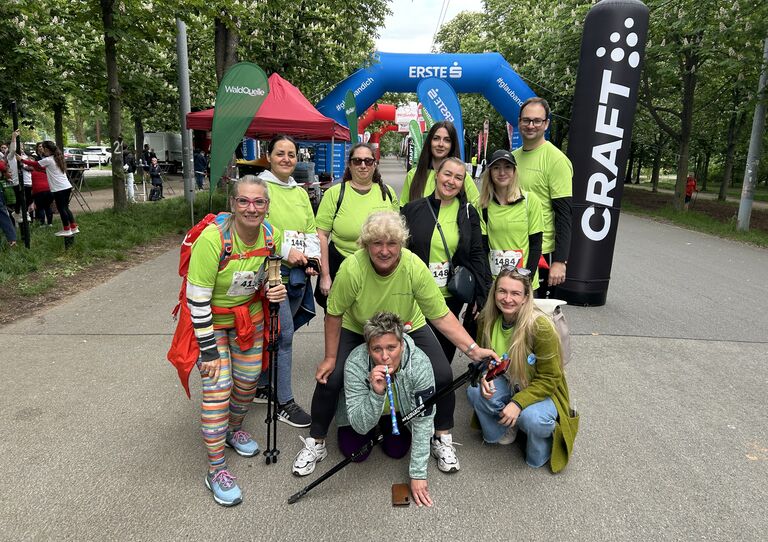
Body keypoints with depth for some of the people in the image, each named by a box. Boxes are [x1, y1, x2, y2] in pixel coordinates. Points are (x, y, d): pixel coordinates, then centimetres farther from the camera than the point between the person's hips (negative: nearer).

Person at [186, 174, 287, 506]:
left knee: (248, 379, 15)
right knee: (218, 386, -8)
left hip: (249, 315, 5)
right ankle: (215, 469, 8)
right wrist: (209, 349, -21)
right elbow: (197, 298, -24)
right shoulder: (212, 238, -30)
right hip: (211, 320, -5)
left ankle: (234, 429, 45)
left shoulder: (272, 235, -13)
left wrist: (275, 292, -17)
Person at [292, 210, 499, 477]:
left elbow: (442, 316, -23)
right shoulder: (352, 268, -32)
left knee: (442, 376, -14)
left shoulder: (415, 267, -30)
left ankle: (442, 439, 14)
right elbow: (334, 314, -17)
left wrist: (473, 349, -32)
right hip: (356, 330, 0)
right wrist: (330, 357, -13)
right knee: (329, 379, -15)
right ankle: (315, 443, 13)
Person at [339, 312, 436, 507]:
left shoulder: (419, 363, -38)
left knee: (396, 451, -6)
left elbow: (423, 422, -29)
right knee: (355, 452, -7)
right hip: (364, 407, 0)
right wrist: (376, 393, -52)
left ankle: (385, 426, 25)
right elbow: (361, 426, -34)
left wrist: (418, 474, -28)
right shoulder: (355, 364, -38)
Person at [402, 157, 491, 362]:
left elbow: (476, 256, 4)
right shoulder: (413, 209, 0)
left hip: (452, 297, 1)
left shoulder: (468, 213, 3)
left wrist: (481, 297, -1)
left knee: (444, 353, 13)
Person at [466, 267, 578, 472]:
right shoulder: (487, 319, -13)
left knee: (531, 418, -35)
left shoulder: (541, 327, -27)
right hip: (506, 383, 4)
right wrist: (484, 377, -19)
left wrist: (518, 402, -30)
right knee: (474, 391, -26)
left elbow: (549, 379, -20)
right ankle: (502, 428, 5)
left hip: (541, 391, -4)